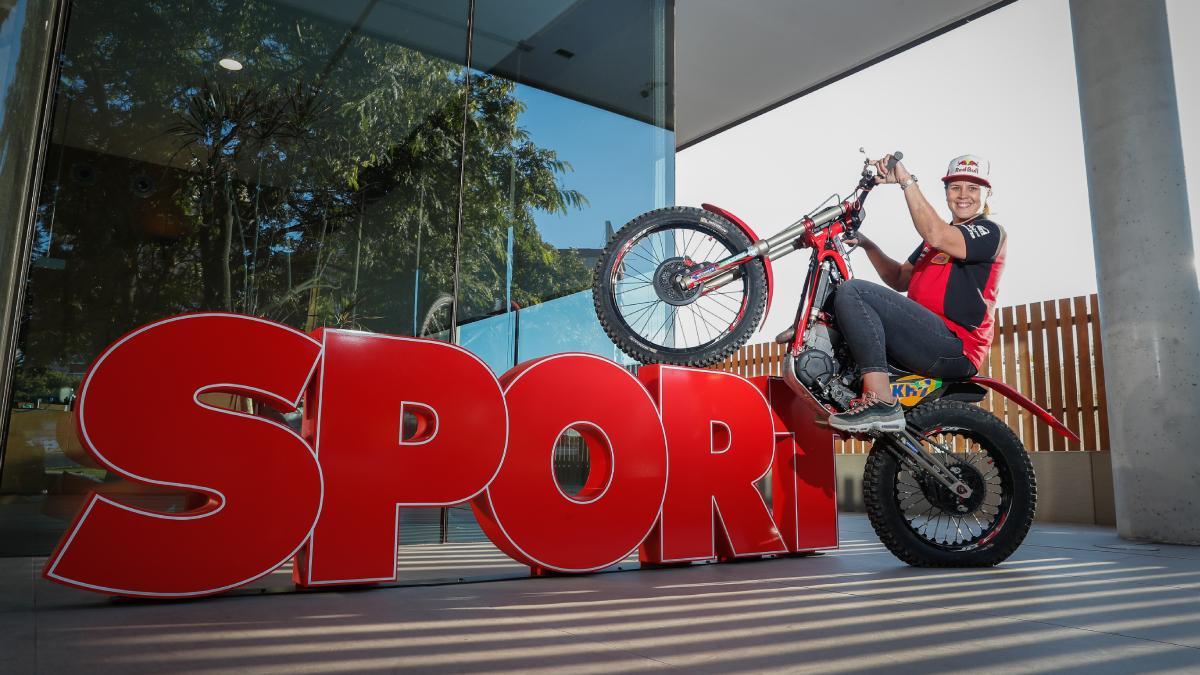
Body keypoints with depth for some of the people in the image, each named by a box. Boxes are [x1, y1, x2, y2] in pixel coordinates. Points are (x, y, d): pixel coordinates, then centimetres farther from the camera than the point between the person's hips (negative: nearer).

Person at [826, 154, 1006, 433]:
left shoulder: (990, 232, 0)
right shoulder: (935, 234, 27)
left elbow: (937, 236, -21)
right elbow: (900, 279, 26)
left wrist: (906, 180, -20)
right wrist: (866, 245, 12)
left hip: (955, 347, -9)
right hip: (921, 337, 9)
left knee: (853, 292, -26)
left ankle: (881, 403, -32)